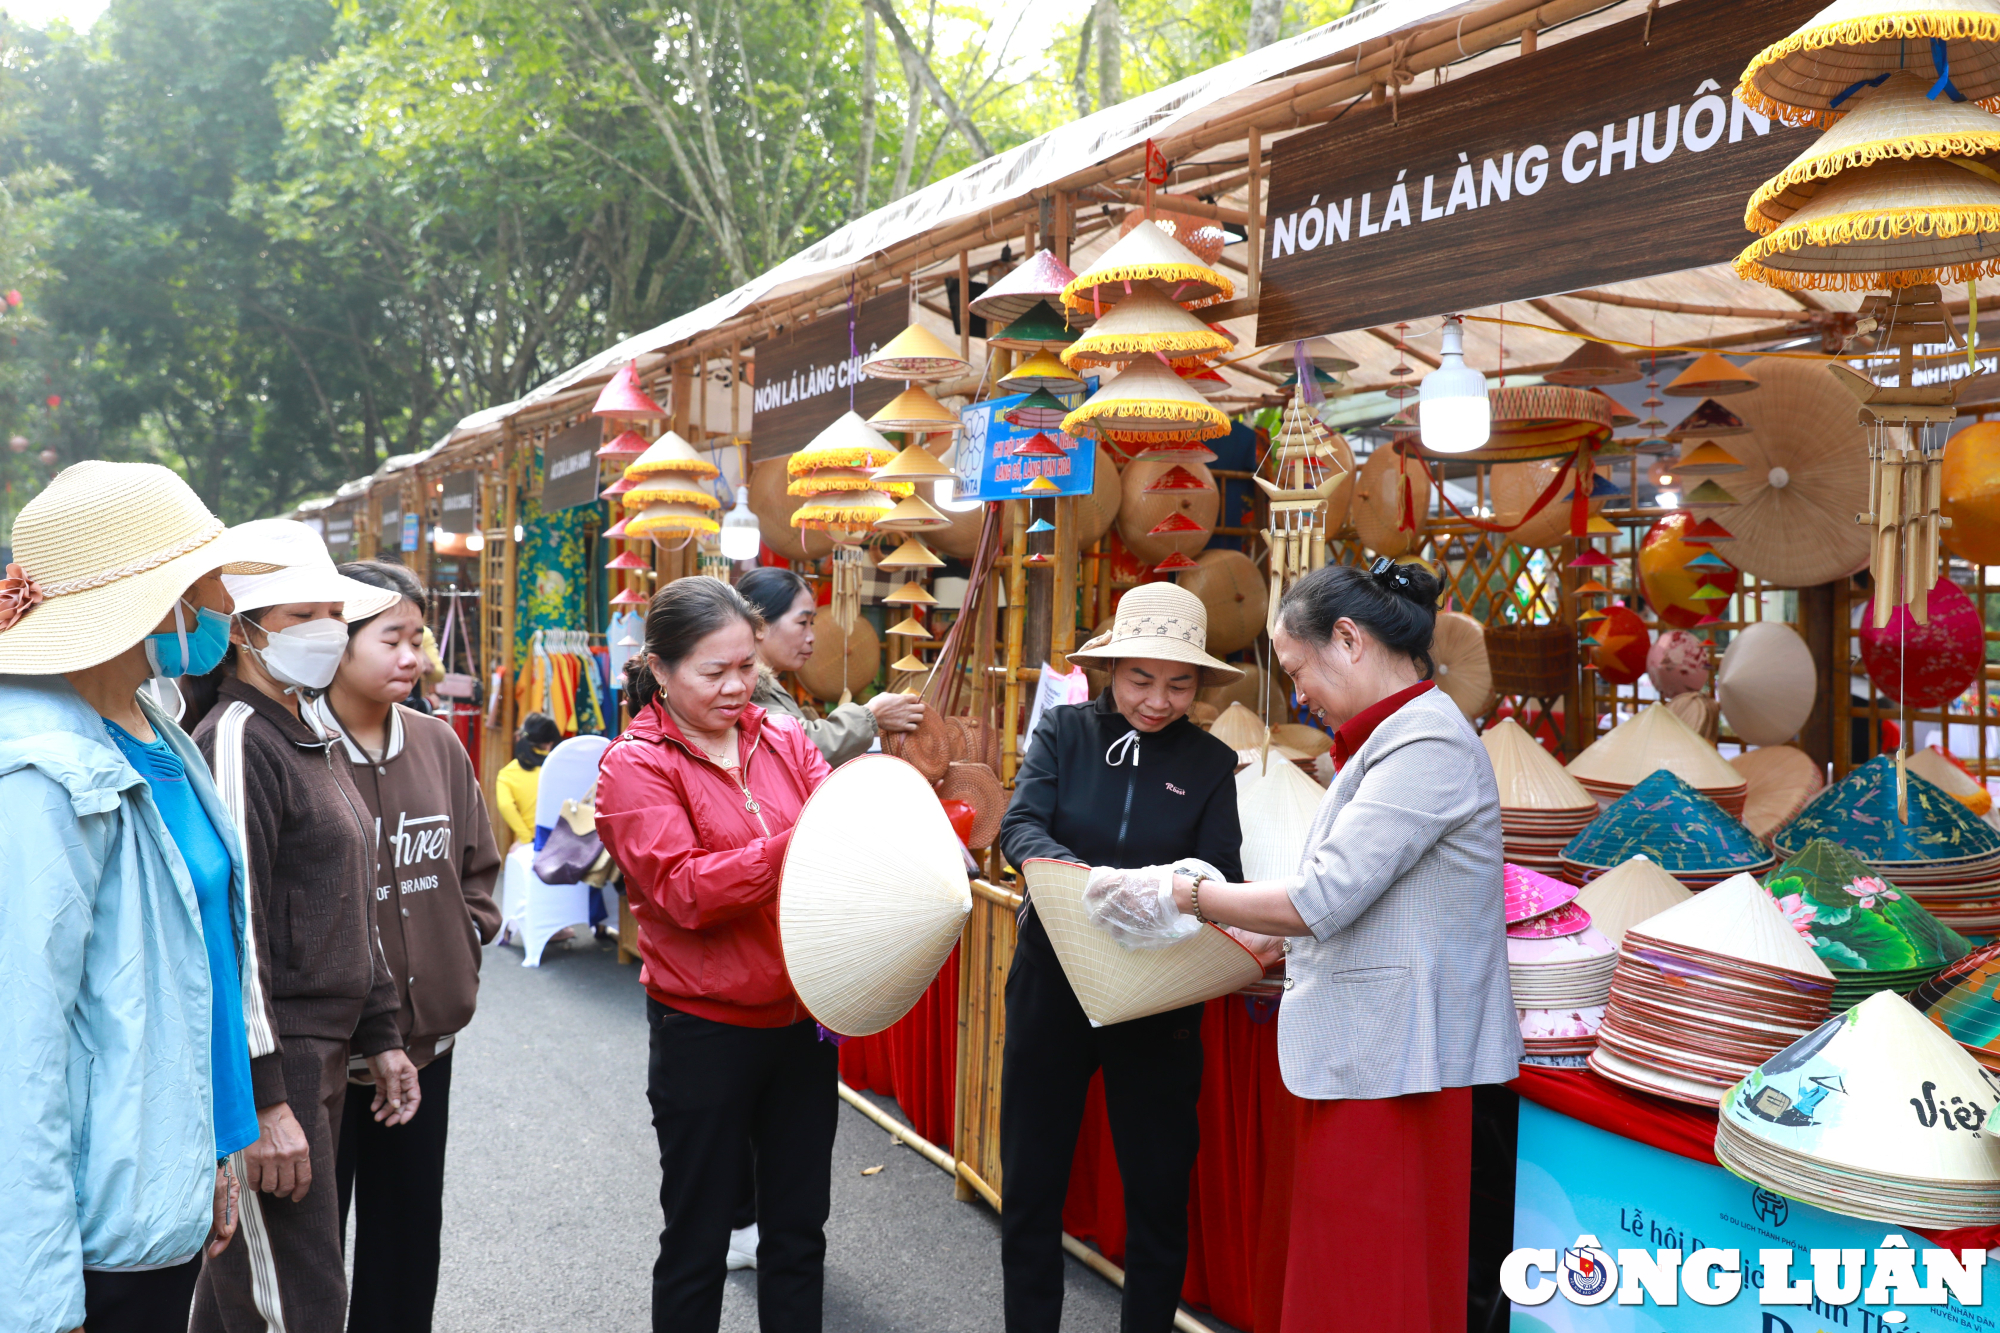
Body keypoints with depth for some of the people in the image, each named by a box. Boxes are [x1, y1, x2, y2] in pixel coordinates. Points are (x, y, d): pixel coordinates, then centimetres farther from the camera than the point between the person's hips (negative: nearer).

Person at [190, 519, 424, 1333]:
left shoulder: (312, 741, 16)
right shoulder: (236, 740, -14)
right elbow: (231, 928, -19)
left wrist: (380, 1037, 19)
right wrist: (264, 1099, -21)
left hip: (321, 1053, 9)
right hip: (263, 1066, -9)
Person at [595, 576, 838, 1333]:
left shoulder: (783, 741, 5)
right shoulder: (635, 766, -9)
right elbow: (684, 890, -18)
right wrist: (798, 847, -30)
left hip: (804, 1016, 4)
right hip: (706, 1033, -4)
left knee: (799, 1227, 17)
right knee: (698, 1240, 12)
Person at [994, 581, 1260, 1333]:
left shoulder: (1210, 763, 1)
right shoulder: (1064, 731, -2)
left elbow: (1223, 877, -3)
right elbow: (1020, 825, -14)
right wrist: (1072, 871, -35)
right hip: (1051, 982, 0)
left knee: (1159, 1187, 9)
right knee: (1031, 1179, 11)